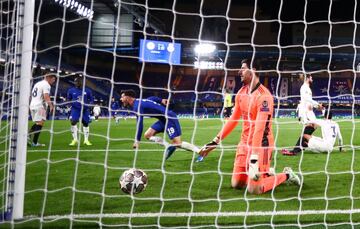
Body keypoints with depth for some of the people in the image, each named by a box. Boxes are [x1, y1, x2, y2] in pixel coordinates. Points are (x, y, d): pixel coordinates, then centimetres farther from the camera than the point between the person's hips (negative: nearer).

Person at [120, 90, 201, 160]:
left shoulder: (137, 106, -18)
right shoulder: (139, 101, 11)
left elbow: (139, 124, -24)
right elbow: (152, 98, 29)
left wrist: (137, 141, -20)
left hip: (169, 118, -10)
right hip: (164, 119, 10)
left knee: (177, 143, -14)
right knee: (147, 135, 6)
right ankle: (169, 147, -2)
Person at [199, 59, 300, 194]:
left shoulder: (263, 95, -21)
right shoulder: (241, 93, 5)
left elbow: (260, 128, -26)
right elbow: (233, 120, 14)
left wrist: (254, 158, -31)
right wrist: (215, 142, 12)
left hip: (260, 144, -8)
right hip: (245, 142, 8)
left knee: (253, 190, -11)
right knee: (236, 184, 6)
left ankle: (286, 175, 12)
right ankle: (266, 173, 29)